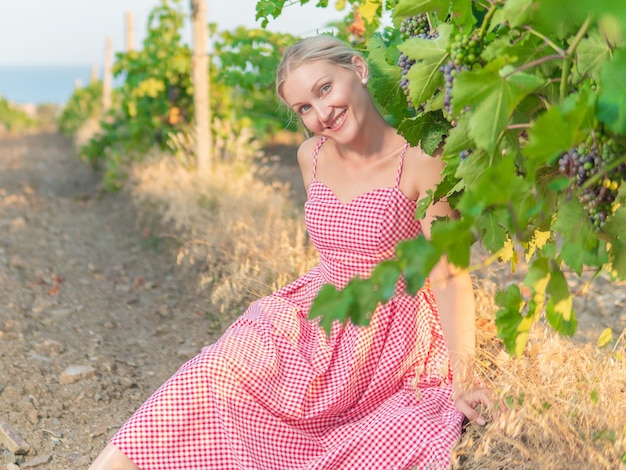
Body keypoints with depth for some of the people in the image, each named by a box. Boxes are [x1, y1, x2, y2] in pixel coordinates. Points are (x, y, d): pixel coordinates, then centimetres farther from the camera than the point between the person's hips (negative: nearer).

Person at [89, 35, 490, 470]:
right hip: (313, 323, 4)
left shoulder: (419, 161, -16)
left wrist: (462, 379, -20)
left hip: (388, 345, -4)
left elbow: (449, 275, -16)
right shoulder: (312, 156, 2)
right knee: (210, 380, -18)